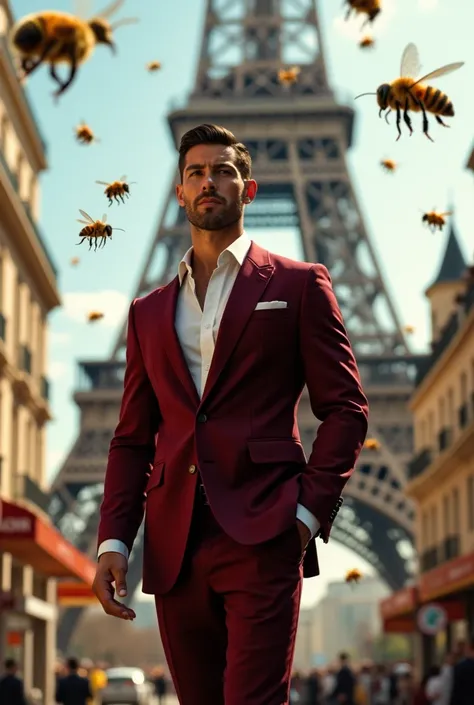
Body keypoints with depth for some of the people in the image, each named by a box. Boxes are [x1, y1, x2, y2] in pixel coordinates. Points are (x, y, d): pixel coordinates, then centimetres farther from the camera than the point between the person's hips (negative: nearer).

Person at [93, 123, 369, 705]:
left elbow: (345, 409, 4)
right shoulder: (150, 312, 20)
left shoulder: (296, 285, 9)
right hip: (173, 547, 4)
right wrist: (113, 540, 5)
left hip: (261, 539, -4)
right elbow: (132, 437, 17)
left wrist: (310, 512, -7)